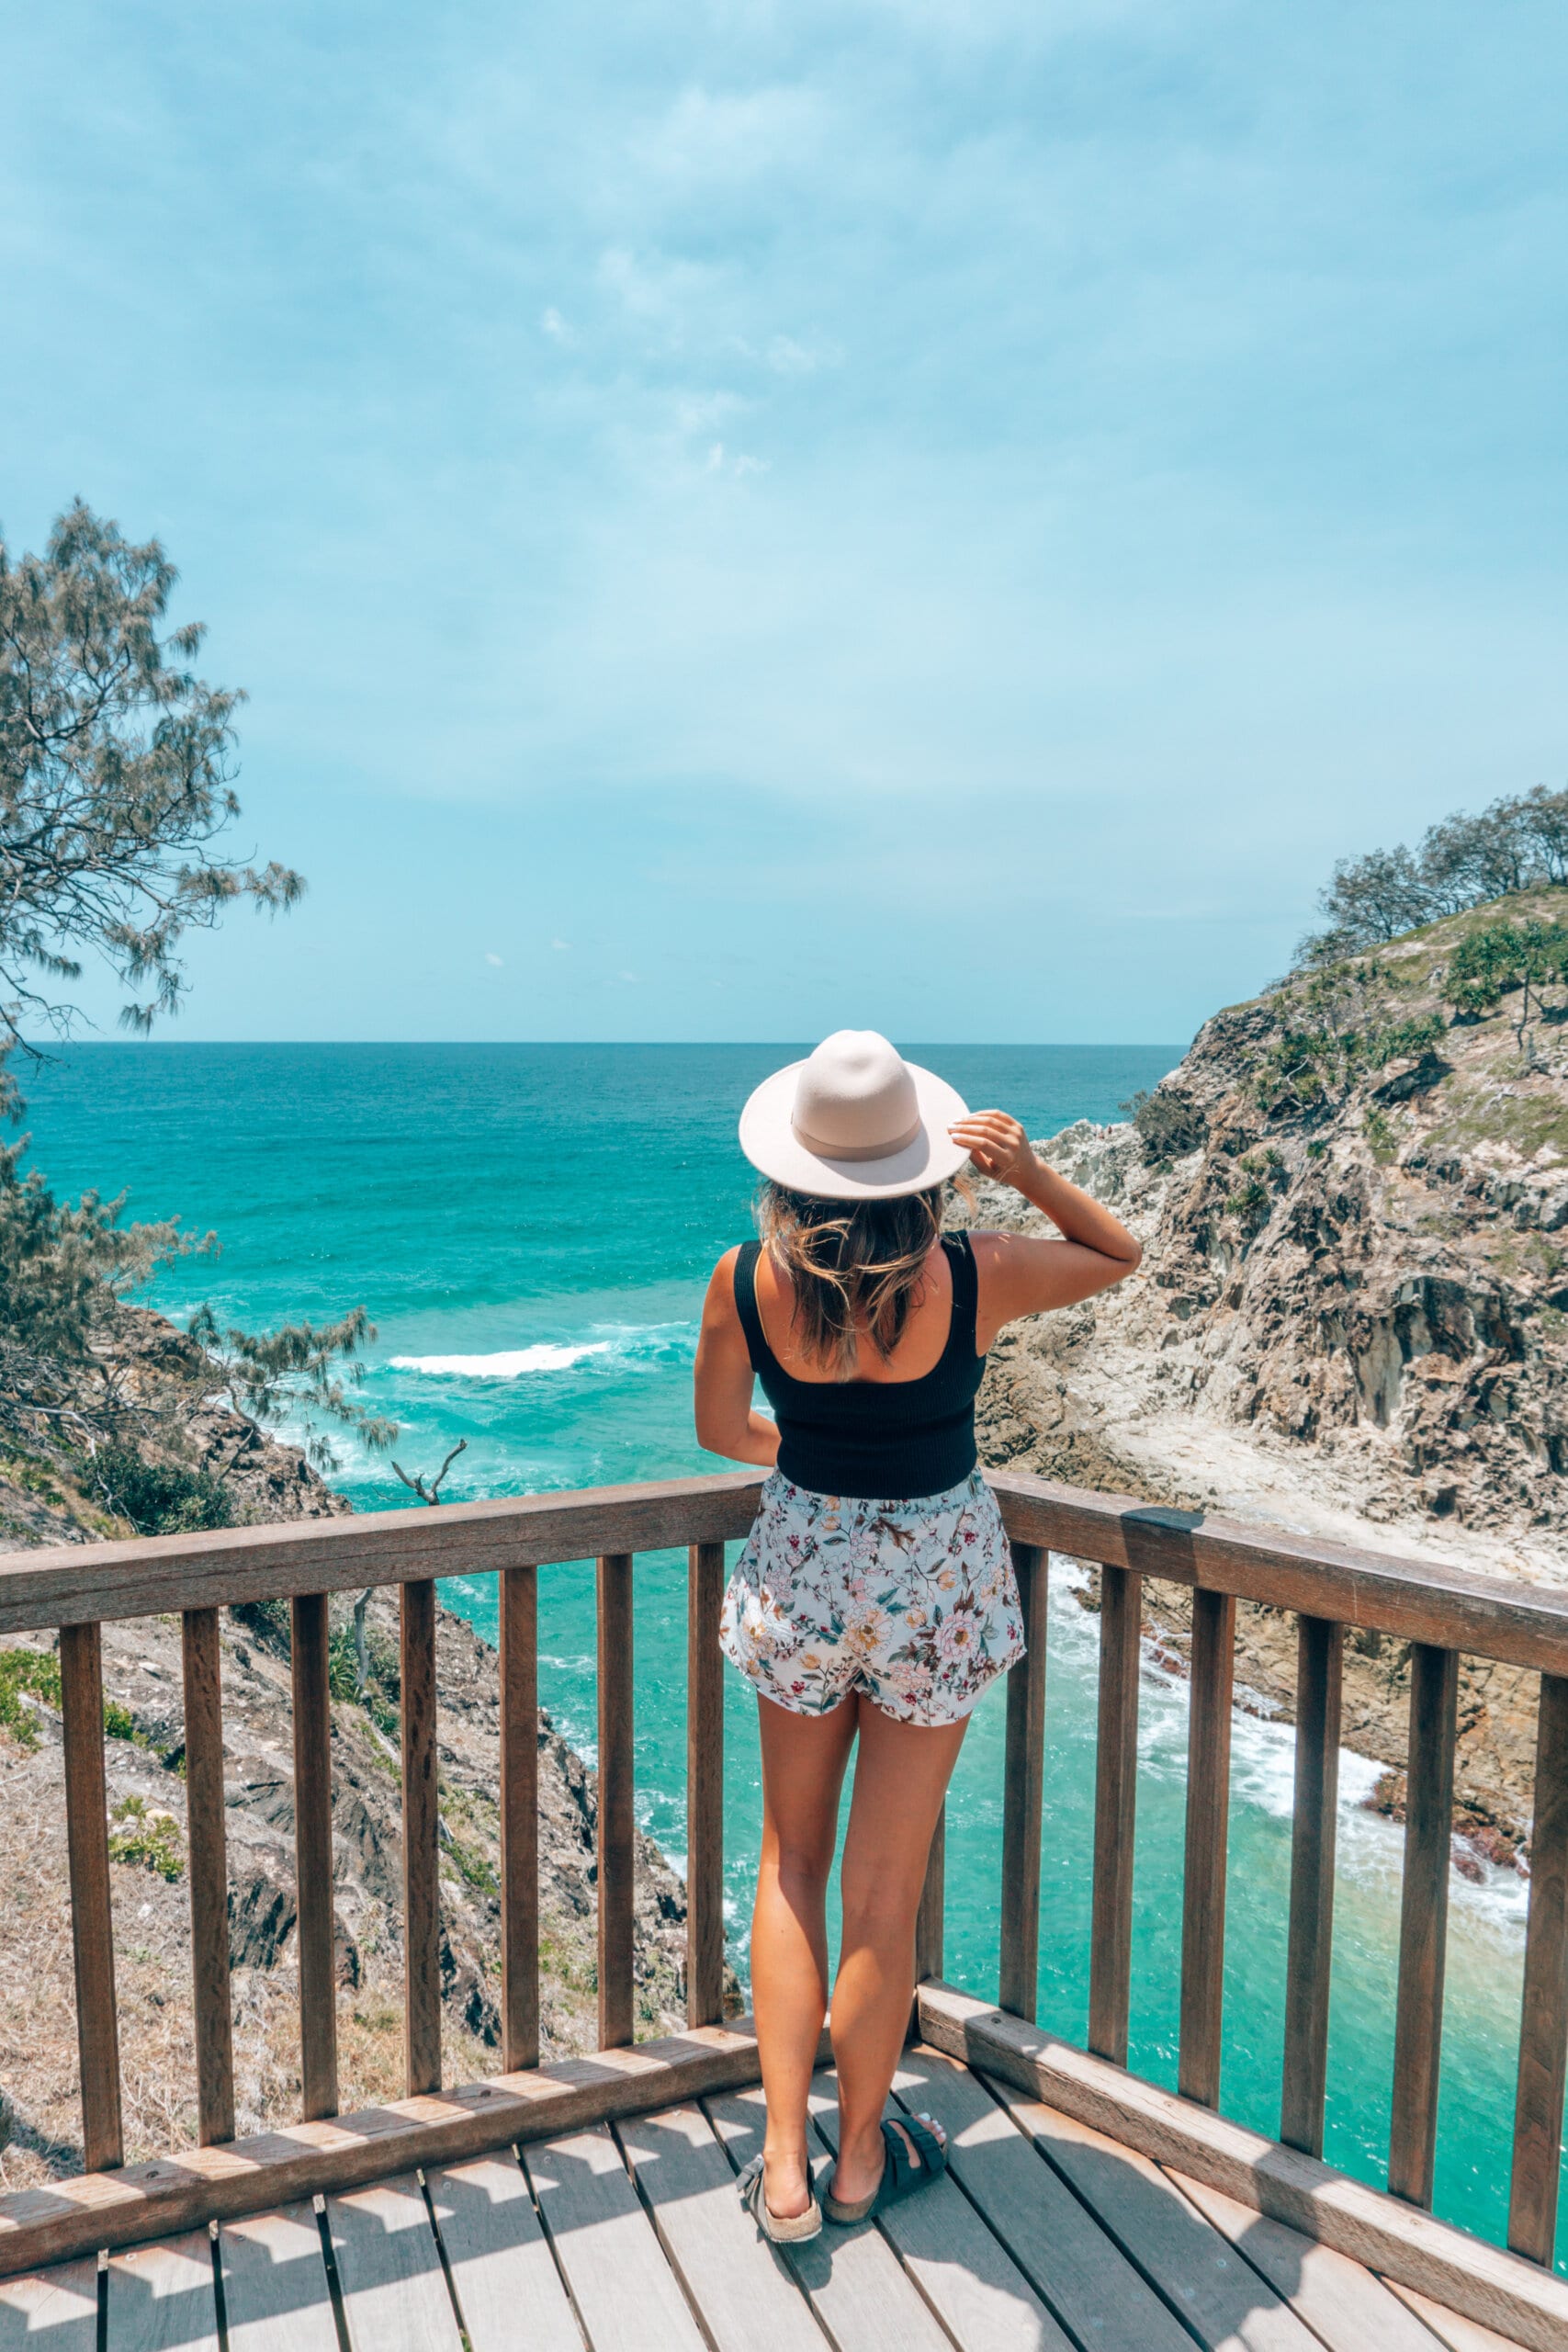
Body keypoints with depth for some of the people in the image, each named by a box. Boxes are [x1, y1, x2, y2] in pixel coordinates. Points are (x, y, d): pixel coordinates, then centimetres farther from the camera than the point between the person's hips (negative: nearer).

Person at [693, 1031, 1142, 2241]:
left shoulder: (744, 1280, -15)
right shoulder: (975, 1275, -19)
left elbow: (720, 1429, 3)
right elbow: (1121, 1254, 1)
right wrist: (1031, 1172, -12)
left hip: (800, 1571, 1)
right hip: (936, 1578, -1)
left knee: (792, 1866, 22)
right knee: (886, 1889, 15)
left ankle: (784, 2166, 26)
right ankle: (860, 2160, 36)